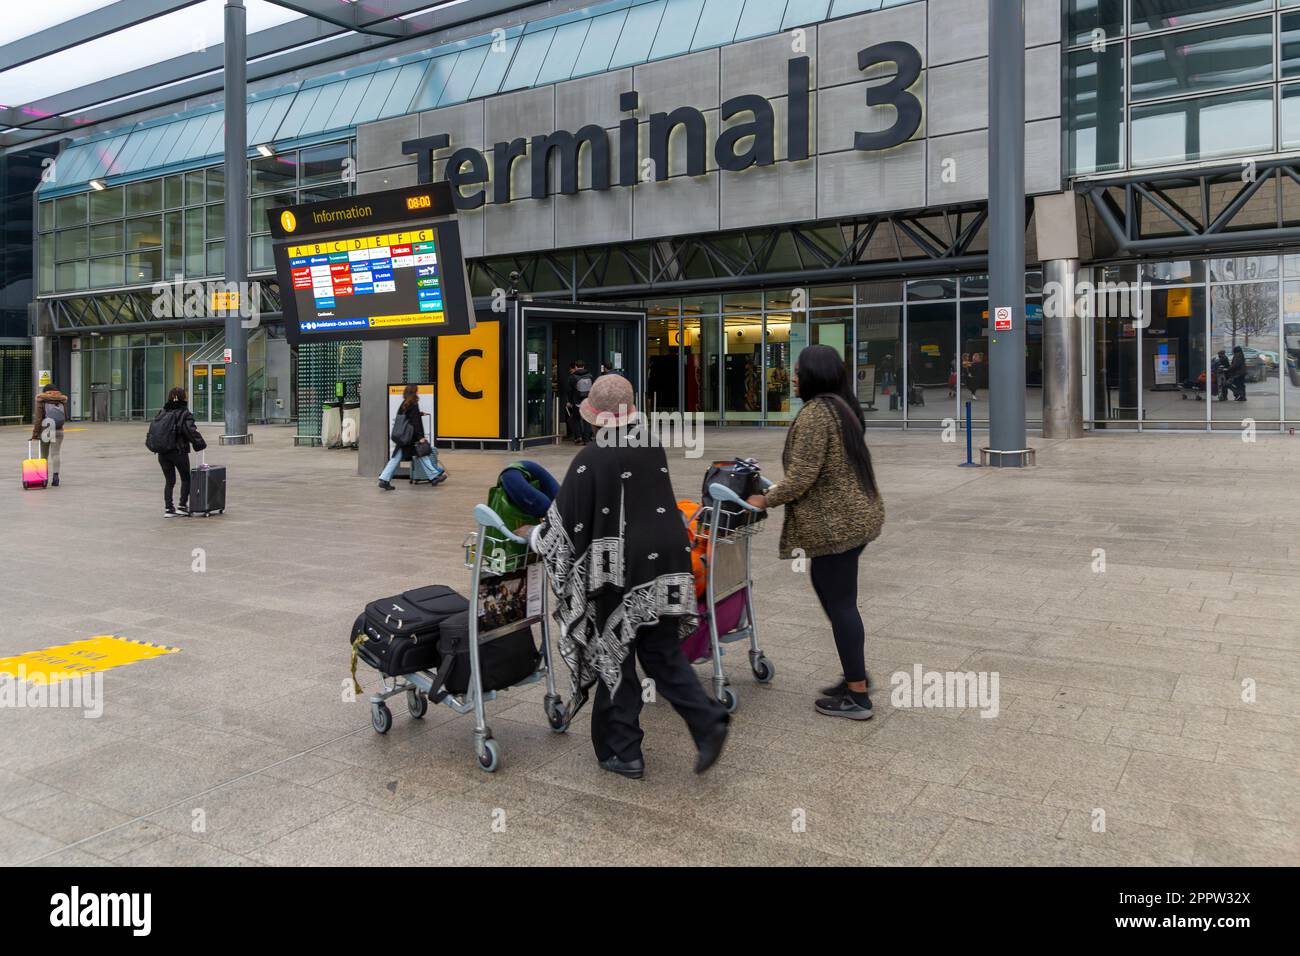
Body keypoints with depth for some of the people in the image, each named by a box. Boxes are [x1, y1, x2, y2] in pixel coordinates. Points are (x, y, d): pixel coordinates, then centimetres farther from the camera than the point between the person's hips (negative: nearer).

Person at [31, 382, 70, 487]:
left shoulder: (41, 402, -2)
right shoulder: (62, 401, 6)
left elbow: (37, 419, -7)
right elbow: (66, 417, 11)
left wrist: (35, 434, -3)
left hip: (44, 432, -1)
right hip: (58, 431, 1)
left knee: (44, 455, 11)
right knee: (55, 454, -3)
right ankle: (55, 475, -19)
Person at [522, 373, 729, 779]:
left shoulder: (591, 459, -15)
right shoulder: (653, 447, 2)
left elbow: (567, 521, -8)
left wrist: (532, 535, 12)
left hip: (622, 570, -5)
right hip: (667, 561, 5)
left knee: (615, 658, 10)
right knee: (663, 653, 17)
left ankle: (624, 752, 19)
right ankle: (708, 722, 3)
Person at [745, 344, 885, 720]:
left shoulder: (815, 412, -18)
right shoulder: (843, 406, 13)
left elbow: (802, 476, -21)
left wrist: (765, 500, -6)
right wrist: (779, 488, 23)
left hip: (835, 523, -10)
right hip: (856, 514, 10)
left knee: (839, 602, -1)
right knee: (840, 598, 20)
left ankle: (857, 697, 8)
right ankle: (856, 674, 29)